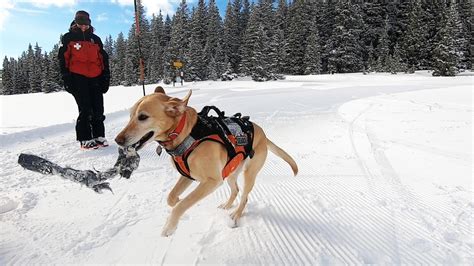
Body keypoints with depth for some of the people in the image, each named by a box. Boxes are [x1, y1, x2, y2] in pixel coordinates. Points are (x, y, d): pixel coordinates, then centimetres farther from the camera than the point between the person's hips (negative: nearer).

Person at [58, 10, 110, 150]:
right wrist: (67, 79, -7)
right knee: (85, 110, -8)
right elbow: (63, 59, 4)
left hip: (95, 78, 3)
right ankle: (85, 139, -1)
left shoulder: (95, 39, 18)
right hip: (78, 78, -3)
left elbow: (104, 59, 16)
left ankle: (99, 136, 12)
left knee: (98, 110, 2)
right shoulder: (68, 38, 10)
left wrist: (106, 78, 7)